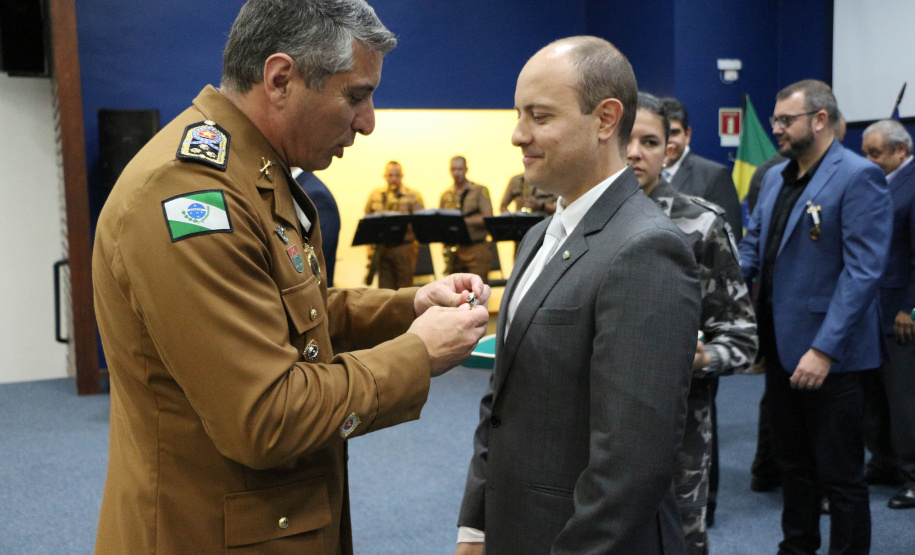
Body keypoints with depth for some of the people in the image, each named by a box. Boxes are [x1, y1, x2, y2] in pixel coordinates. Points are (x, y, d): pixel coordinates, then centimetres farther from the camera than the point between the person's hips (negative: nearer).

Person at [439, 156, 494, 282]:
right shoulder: (445, 196, 15)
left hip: (476, 249, -4)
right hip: (453, 249, 4)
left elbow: (487, 217, -7)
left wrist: (464, 220, -18)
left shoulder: (480, 191, 3)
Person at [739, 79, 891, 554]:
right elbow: (752, 246, 16)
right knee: (792, 463, 20)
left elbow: (863, 270, -18)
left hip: (830, 355, -7)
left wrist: (825, 349, -23)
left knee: (839, 475, 4)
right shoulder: (775, 177, 12)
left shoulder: (859, 177, -12)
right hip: (781, 348, 8)